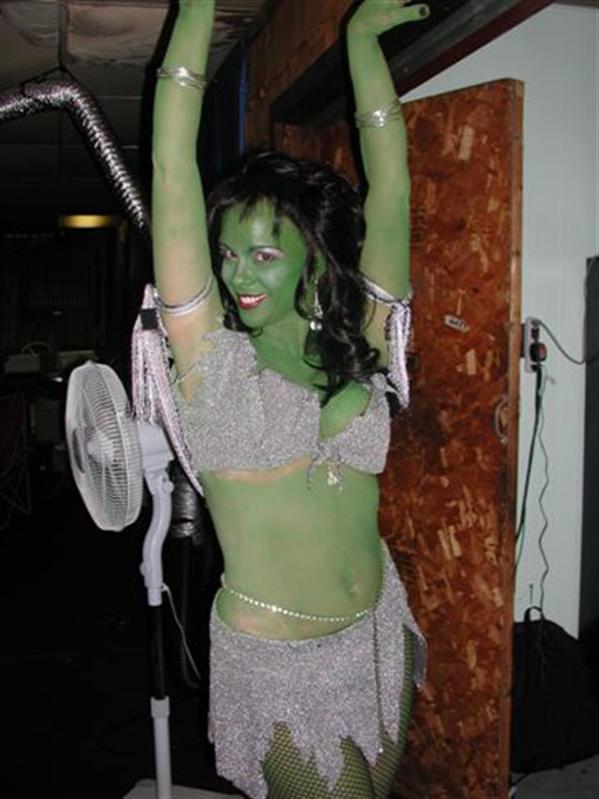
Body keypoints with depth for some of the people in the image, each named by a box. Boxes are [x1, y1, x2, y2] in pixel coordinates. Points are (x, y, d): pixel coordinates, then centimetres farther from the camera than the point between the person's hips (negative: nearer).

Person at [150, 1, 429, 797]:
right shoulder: (210, 355, -8)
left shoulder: (358, 348, -1)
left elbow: (389, 186, -1)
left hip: (379, 634, 4)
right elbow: (173, 172, -13)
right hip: (276, 658, -4)